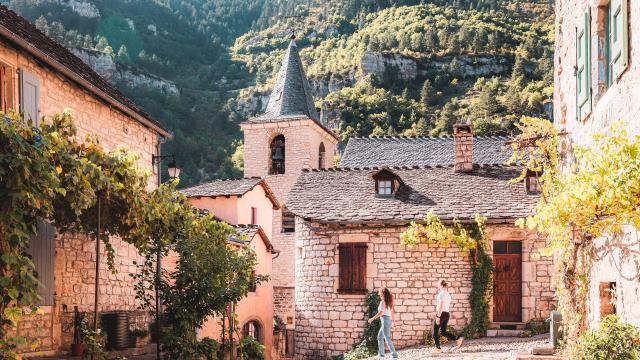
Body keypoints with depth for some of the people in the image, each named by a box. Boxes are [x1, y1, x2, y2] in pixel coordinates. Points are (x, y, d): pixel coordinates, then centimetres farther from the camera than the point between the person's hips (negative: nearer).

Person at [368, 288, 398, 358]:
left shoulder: (383, 302, -13)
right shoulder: (389, 302, 12)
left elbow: (380, 313, -18)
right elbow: (391, 312, 18)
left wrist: (372, 319, -11)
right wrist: (393, 321, 25)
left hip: (385, 319, -9)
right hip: (389, 319, 9)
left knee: (387, 339, -6)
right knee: (380, 337, 18)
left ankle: (394, 355, -8)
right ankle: (381, 354, 23)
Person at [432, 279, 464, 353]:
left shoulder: (441, 294, -13)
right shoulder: (448, 294, 14)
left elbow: (440, 306, -20)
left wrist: (438, 317, -21)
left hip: (441, 314, -8)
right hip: (447, 314, 8)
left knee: (435, 332, 4)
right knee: (442, 332, 14)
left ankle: (438, 348, 4)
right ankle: (458, 339, 1)